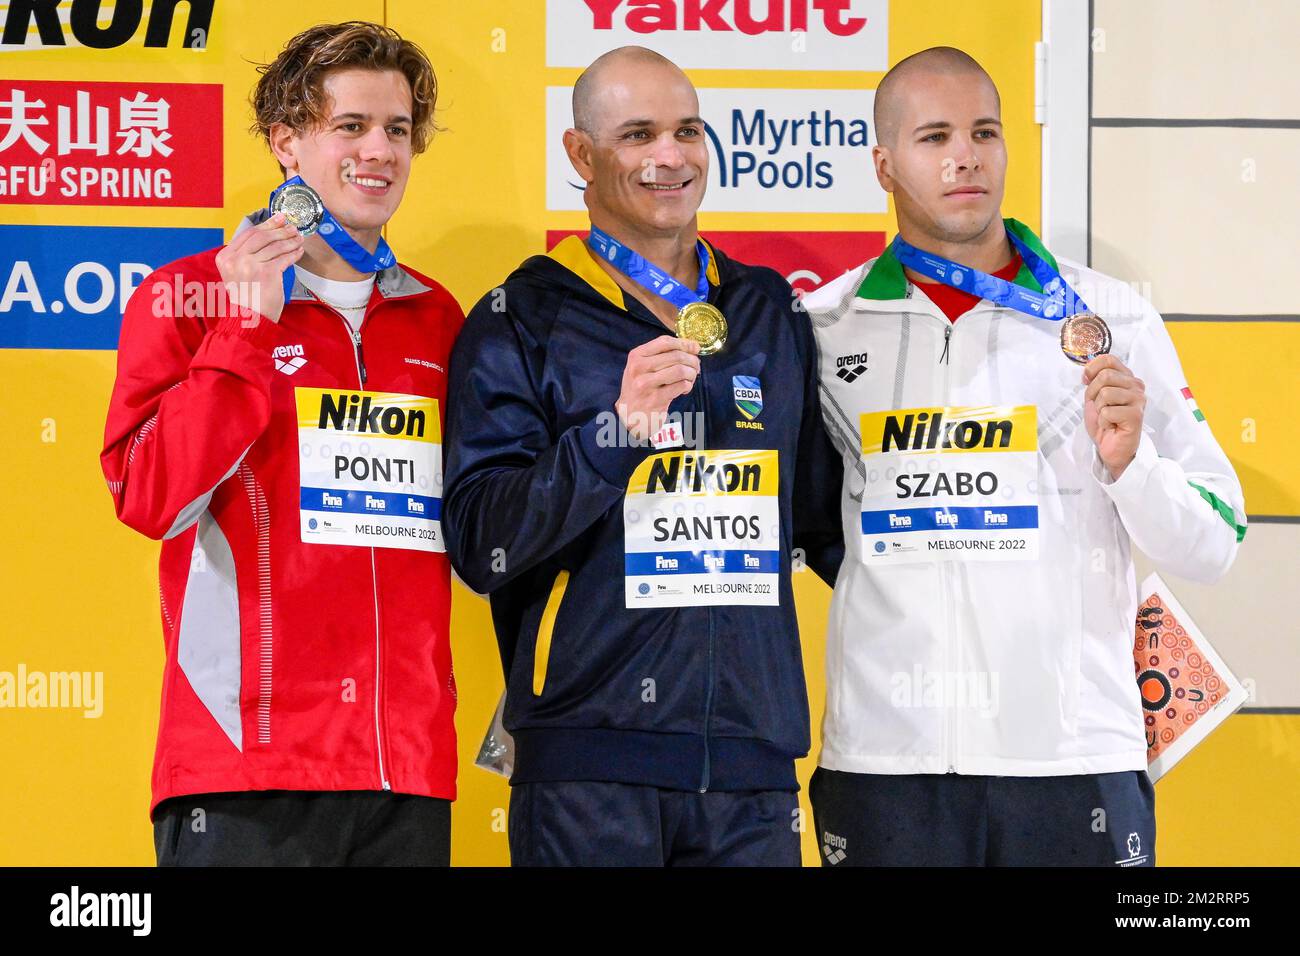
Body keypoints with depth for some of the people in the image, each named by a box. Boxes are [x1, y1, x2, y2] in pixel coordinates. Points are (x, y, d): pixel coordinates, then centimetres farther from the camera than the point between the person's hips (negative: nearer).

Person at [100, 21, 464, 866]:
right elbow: (151, 499, -8)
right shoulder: (187, 296, 3)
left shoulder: (436, 318, 15)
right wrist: (247, 328, -10)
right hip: (244, 765, -4)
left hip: (410, 769, 4)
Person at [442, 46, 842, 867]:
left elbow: (827, 519, 23)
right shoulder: (524, 320, 1)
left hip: (754, 751, 4)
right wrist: (613, 429, -18)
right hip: (590, 763, -3)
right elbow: (481, 545, -8)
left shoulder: (770, 311, 14)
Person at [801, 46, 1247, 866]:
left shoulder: (1111, 318, 5)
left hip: (1075, 758, 0)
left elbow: (1213, 547, 5)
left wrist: (1128, 463, -11)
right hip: (883, 760, 1)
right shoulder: (821, 327, 7)